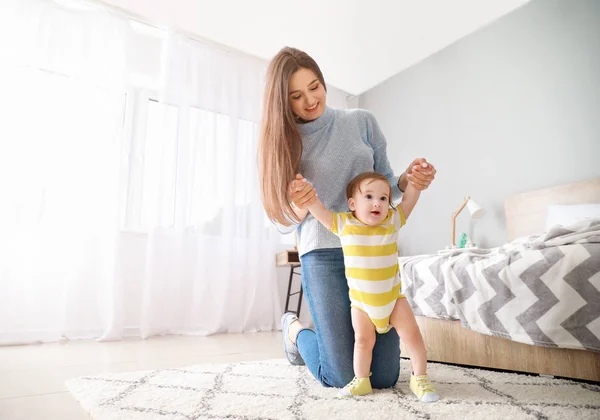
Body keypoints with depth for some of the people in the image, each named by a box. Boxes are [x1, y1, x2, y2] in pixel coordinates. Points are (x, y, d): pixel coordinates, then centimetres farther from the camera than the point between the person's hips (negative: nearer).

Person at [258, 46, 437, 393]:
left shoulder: (362, 122, 6)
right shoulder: (285, 142, 4)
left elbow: (386, 187, 11)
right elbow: (285, 222, 4)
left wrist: (408, 181, -13)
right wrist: (300, 207, -19)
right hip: (324, 256, -2)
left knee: (385, 378, 4)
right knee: (341, 380, -2)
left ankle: (338, 334, 35)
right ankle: (295, 330, 29)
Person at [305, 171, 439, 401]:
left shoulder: (393, 221, -10)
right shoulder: (343, 223, -12)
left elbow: (410, 198, -7)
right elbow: (316, 207, -14)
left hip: (393, 296, 1)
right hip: (360, 300, -1)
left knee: (412, 335, 3)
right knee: (363, 339, 6)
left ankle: (419, 378, 22)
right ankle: (361, 380, 25)